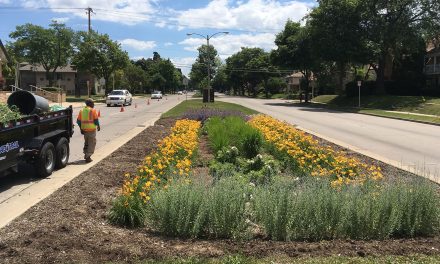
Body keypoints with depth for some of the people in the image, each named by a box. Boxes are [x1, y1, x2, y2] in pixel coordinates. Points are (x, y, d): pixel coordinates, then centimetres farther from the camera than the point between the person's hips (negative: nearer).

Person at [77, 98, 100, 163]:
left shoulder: (81, 110, 8)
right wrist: (98, 126, 8)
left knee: (86, 142, 24)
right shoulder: (93, 110, -8)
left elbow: (78, 120, 7)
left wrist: (81, 128, 16)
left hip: (84, 129, 6)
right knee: (92, 143, 2)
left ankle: (86, 154, 28)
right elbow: (96, 120, -10)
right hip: (91, 129, -6)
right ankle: (88, 156, -4)